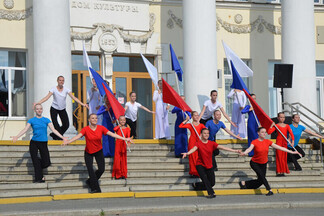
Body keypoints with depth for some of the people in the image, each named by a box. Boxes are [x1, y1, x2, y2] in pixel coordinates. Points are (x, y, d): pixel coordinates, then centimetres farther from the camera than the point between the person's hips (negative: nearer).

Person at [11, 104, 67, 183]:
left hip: (43, 143, 1)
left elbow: (53, 130, 2)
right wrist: (17, 137, -19)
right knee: (35, 162, -2)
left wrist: (62, 137, -9)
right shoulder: (32, 120, 3)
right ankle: (39, 178, 10)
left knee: (46, 163, -5)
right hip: (34, 143, -1)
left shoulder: (46, 120, 6)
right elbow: (25, 129, -4)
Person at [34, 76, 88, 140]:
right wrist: (38, 103, -38)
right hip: (54, 109, -3)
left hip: (62, 110, 3)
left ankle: (55, 135, 17)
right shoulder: (53, 89, -11)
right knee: (55, 125, -13)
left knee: (66, 125, -4)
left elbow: (74, 98, -14)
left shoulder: (66, 90, -6)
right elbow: (47, 97, -22)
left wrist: (82, 104, -27)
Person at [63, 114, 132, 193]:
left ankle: (90, 181, 22)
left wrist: (125, 139, -17)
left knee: (101, 169, -3)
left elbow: (112, 134, -12)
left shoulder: (101, 128, -10)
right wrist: (68, 141, -46)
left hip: (99, 151, 2)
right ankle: (95, 188, 4)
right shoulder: (86, 129, -16)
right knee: (90, 170, -7)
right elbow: (78, 136, -29)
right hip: (88, 153, -2)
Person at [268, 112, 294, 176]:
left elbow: (291, 133, 2)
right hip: (279, 141, -4)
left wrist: (293, 141, -11)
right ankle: (278, 172, -3)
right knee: (279, 156, -5)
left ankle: (283, 171, 13)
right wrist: (272, 125, -17)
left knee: (284, 156, 6)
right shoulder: (276, 125, 0)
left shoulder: (287, 126, 11)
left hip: (284, 142, 4)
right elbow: (269, 132, -10)